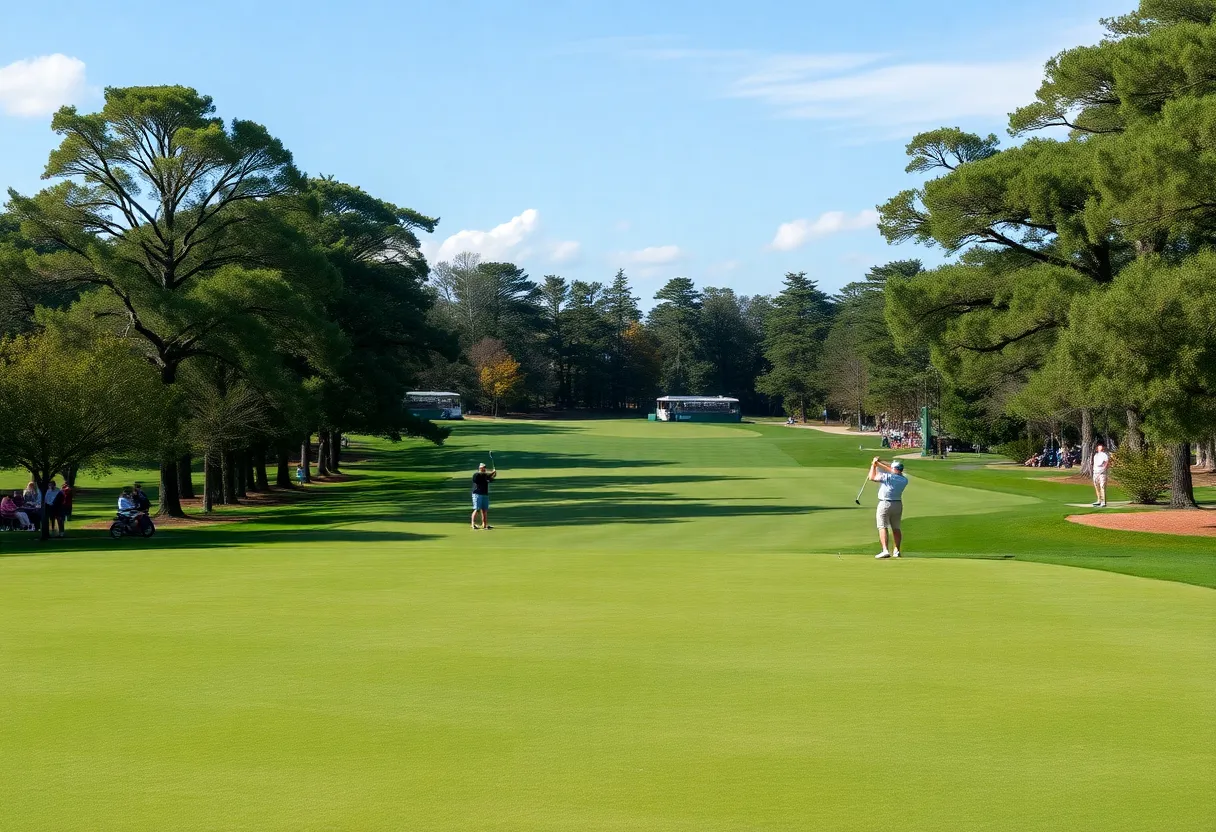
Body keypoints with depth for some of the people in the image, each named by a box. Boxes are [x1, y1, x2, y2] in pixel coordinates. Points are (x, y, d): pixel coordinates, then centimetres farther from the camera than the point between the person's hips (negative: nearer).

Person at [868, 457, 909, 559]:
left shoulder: (887, 476, -16)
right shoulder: (904, 480, 0)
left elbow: (872, 477, -5)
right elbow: (895, 472, 16)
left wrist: (874, 465, 9)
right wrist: (879, 464, 21)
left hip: (885, 504, -5)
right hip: (898, 504, 6)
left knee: (882, 527, -7)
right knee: (896, 528, 15)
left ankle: (885, 550, -20)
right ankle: (896, 551, 18)